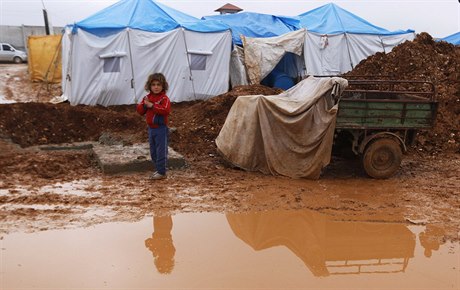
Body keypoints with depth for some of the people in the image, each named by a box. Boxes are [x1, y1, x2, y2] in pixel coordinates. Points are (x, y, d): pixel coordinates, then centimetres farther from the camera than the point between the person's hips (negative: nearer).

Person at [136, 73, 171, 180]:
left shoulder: (164, 98, -12)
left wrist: (152, 105, -28)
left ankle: (162, 172, 6)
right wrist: (144, 104, -11)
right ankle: (158, 169, 29)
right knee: (153, 151, 16)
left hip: (161, 128, -8)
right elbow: (140, 111, 9)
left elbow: (165, 110, -29)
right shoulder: (147, 97, 10)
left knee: (161, 151, -2)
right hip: (151, 128, 8)